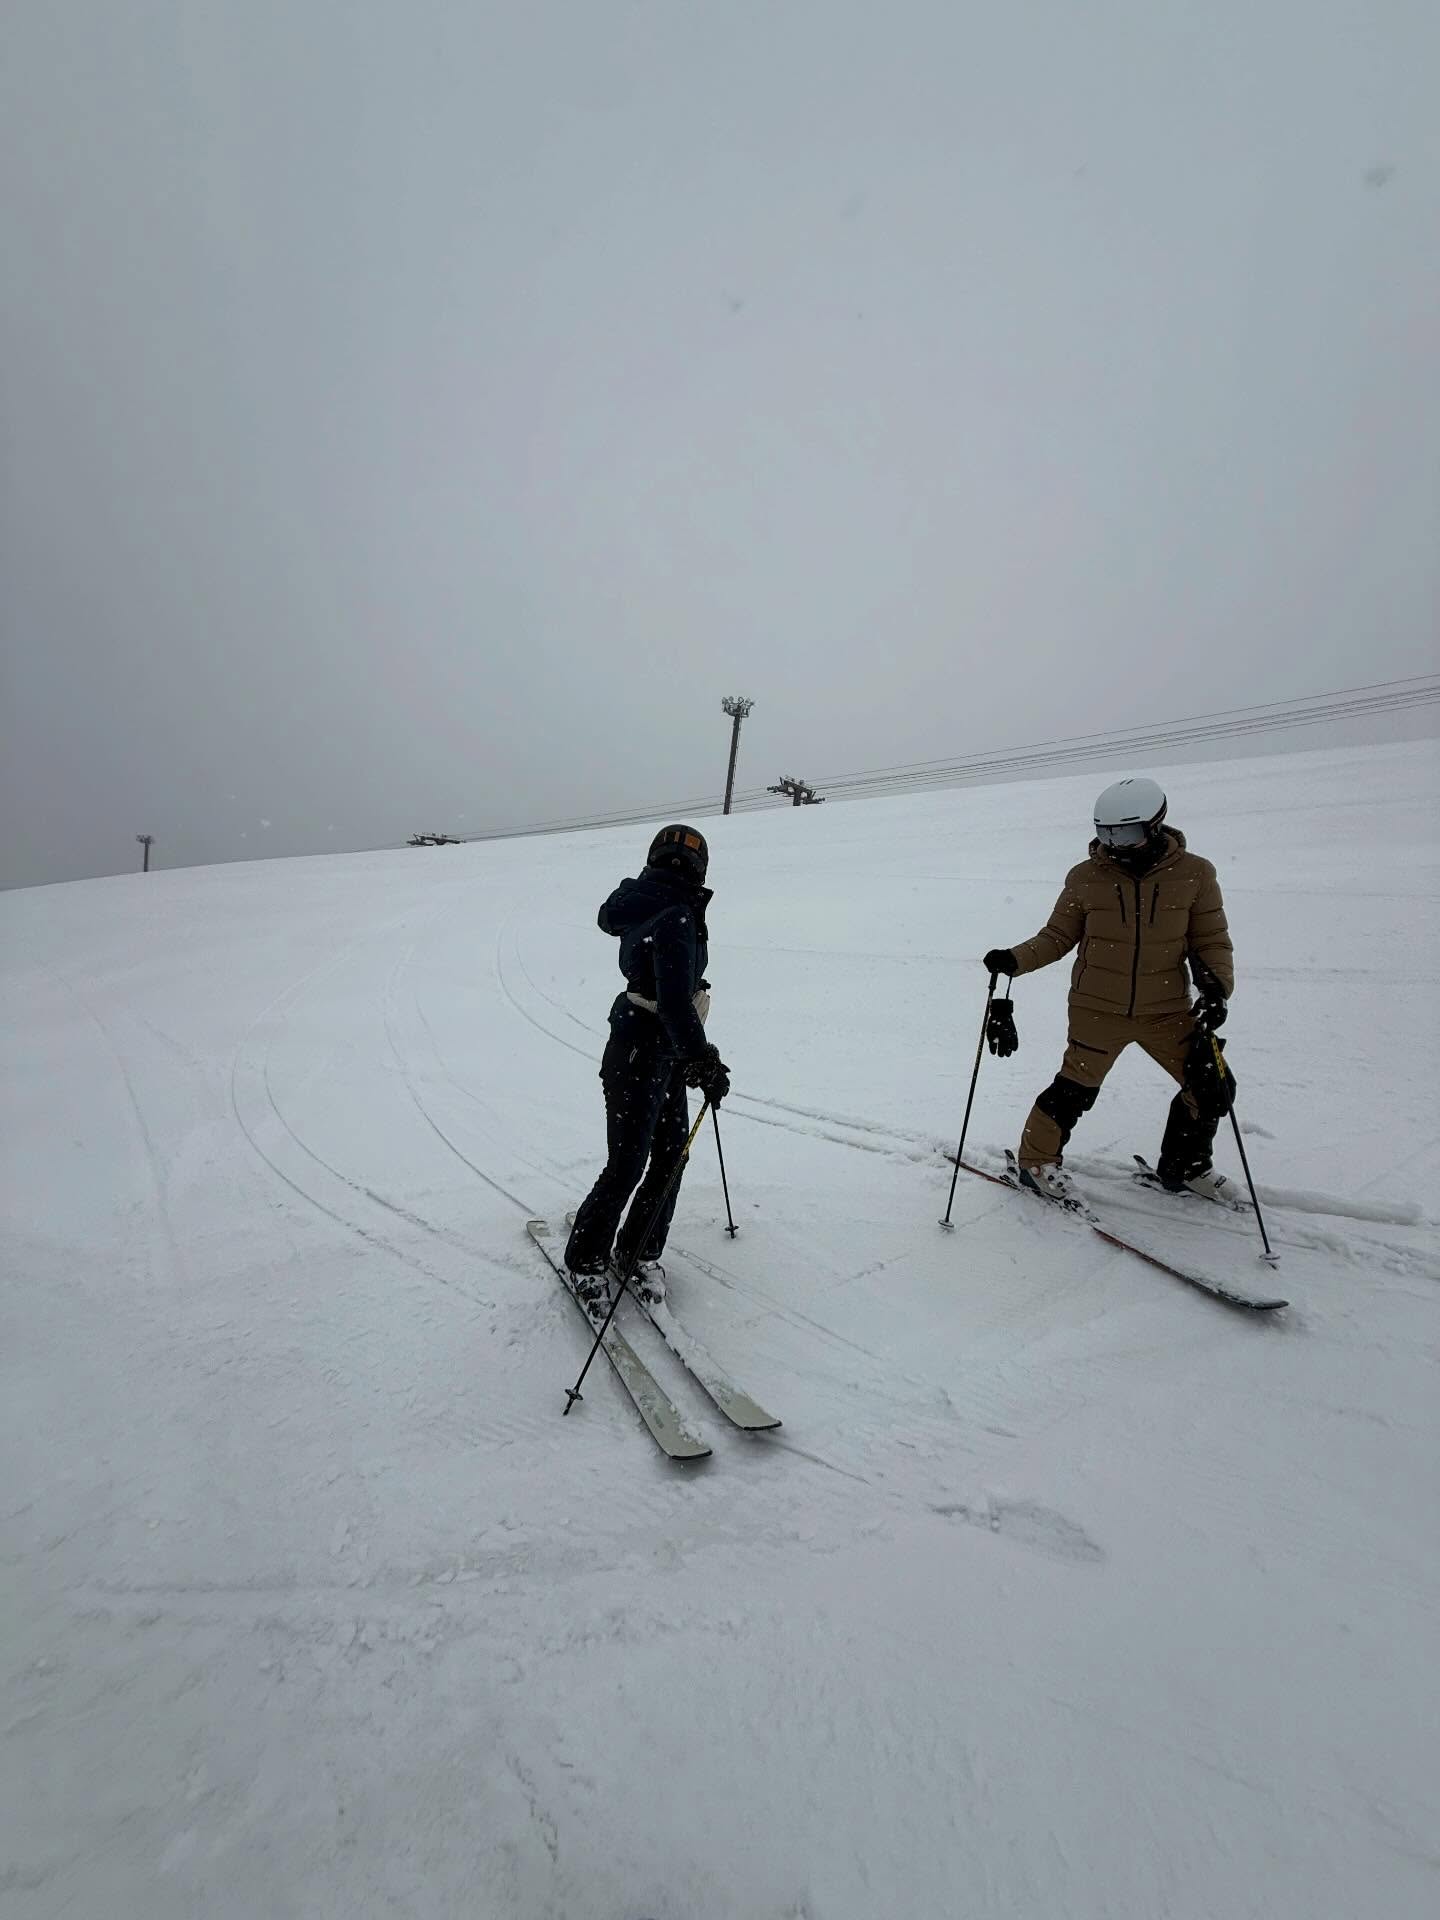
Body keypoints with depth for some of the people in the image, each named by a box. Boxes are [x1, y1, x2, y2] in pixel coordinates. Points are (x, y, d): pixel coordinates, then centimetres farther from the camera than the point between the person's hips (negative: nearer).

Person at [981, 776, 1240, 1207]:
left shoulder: (1193, 874, -6)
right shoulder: (1086, 878, -7)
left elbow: (1212, 941, -1)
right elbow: (1057, 937, 1)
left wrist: (1216, 986, -18)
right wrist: (1015, 959, -14)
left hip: (1168, 1010, 3)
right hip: (1098, 1008, -2)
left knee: (1213, 1087, 7)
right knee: (1076, 1089, -2)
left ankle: (1184, 1165, 32)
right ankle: (1036, 1161, 22)